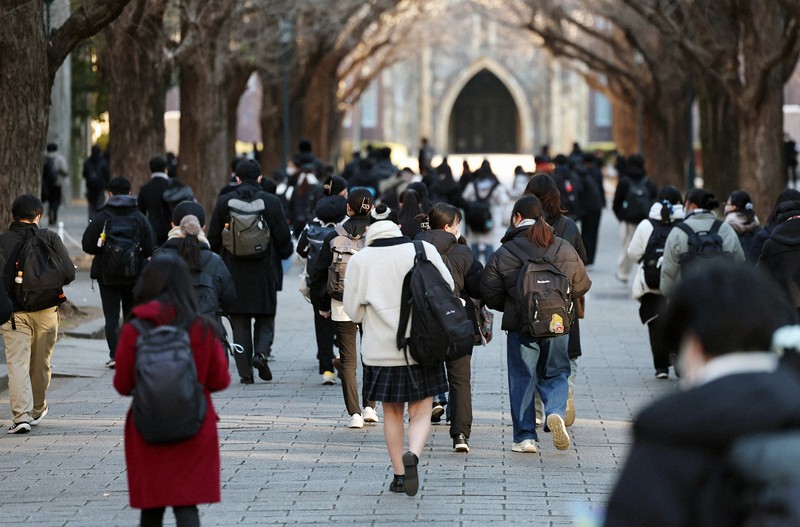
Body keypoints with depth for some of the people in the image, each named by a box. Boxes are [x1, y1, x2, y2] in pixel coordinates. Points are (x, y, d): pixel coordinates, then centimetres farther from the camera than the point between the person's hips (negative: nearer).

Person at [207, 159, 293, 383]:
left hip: (234, 272, 1)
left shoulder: (224, 202, -2)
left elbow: (213, 239, 2)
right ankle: (261, 351, -11)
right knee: (265, 318, 14)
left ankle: (245, 371, 4)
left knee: (239, 322, 7)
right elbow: (284, 239, -3)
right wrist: (285, 252, 19)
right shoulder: (272, 202, -6)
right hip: (264, 272, -1)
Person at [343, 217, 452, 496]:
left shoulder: (360, 260, -2)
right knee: (421, 412, 4)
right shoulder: (424, 251, -2)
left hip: (381, 351, 1)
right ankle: (412, 455, -23)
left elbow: (353, 311, 0)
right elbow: (448, 289, 4)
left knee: (392, 412, 15)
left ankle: (399, 474, 16)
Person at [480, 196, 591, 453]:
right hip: (557, 325, 2)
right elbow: (581, 285, 9)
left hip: (520, 326, -2)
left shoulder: (504, 253, -6)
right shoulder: (564, 249, 0)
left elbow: (490, 293, -4)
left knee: (522, 378, 8)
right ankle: (556, 411, -13)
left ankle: (525, 436, 6)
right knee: (556, 373, 15)